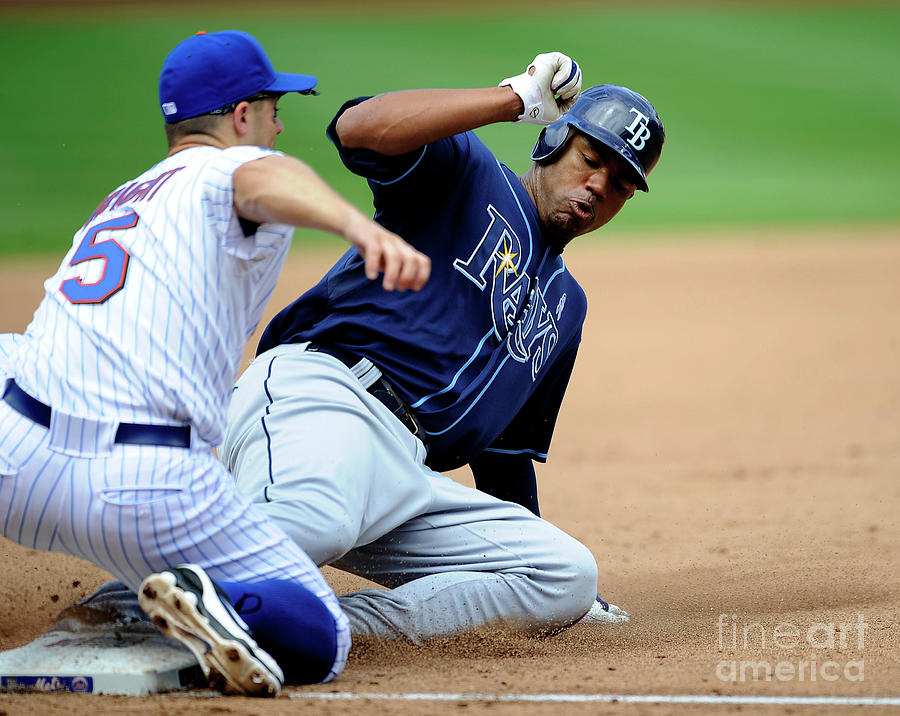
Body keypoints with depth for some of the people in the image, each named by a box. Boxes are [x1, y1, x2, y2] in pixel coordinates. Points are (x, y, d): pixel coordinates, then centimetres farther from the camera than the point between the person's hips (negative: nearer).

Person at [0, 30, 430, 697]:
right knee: (320, 641, 2)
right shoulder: (229, 168, 8)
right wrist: (361, 227, -39)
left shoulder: (115, 203, 30)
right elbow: (262, 181, -18)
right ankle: (220, 605, -29)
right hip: (150, 487, -5)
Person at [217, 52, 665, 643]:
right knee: (315, 524, -42)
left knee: (570, 575, -13)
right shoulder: (466, 172, 13)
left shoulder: (567, 306, 33)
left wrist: (548, 597, 33)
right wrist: (518, 98, -7)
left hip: (411, 478, 8)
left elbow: (507, 449, 35)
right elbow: (360, 127, -10)